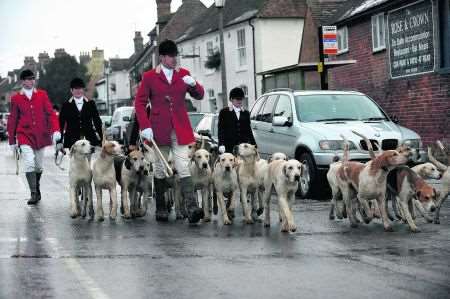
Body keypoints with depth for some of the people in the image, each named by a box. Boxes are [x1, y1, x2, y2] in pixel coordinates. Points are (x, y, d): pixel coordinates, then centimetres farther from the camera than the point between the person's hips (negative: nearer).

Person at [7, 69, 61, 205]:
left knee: (38, 165, 11)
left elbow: (50, 113, 2)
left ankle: (36, 187, 36)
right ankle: (34, 194, -13)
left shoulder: (42, 95, 6)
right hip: (24, 135, -2)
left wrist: (55, 130, -12)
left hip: (41, 135, 2)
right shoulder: (16, 98, 3)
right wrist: (12, 140, 8)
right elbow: (12, 120, 8)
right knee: (29, 163, -17)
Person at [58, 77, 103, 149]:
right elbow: (61, 123, 6)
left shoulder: (91, 104, 12)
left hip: (90, 139, 1)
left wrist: (101, 138, 5)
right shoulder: (66, 105, 8)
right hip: (71, 140, -1)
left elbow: (97, 121, 11)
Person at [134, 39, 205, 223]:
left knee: (184, 169, -10)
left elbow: (199, 95, 11)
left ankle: (192, 209, -20)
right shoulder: (149, 77, 2)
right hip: (159, 131, -1)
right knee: (160, 171, 8)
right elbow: (139, 103, 1)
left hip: (180, 130, 1)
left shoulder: (183, 74, 10)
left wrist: (193, 84, -11)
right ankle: (161, 209, 18)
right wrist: (145, 126, -9)